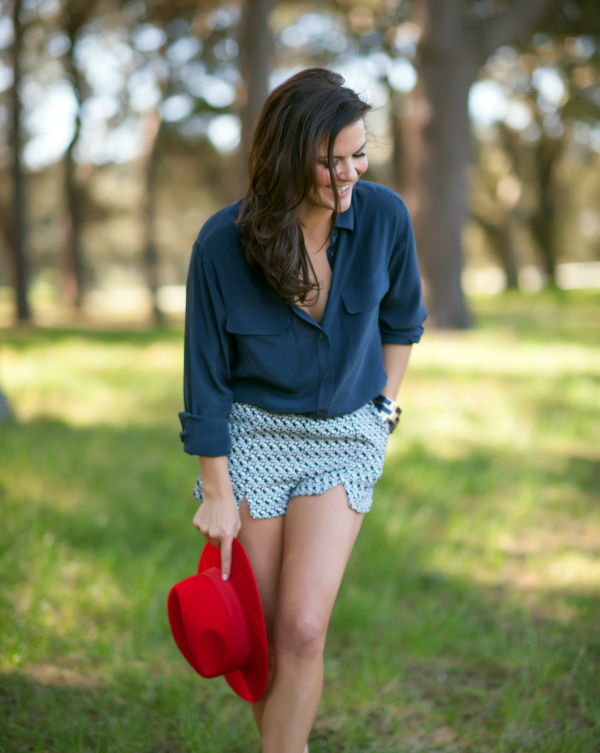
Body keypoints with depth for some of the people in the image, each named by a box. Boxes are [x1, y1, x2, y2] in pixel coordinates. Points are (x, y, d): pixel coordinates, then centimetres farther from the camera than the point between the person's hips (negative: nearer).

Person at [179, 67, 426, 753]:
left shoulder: (384, 217, -12)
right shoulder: (223, 243, -18)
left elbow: (401, 320, 9)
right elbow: (206, 378, -8)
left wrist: (384, 407, 8)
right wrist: (217, 492, -6)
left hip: (346, 435, 1)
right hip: (252, 435, 0)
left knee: (302, 628, -12)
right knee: (259, 634, 5)